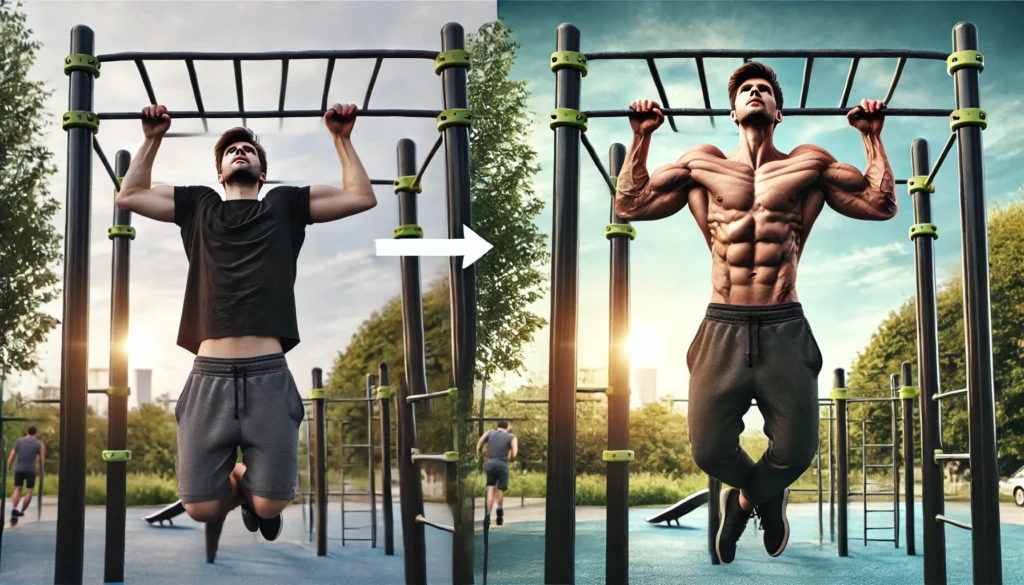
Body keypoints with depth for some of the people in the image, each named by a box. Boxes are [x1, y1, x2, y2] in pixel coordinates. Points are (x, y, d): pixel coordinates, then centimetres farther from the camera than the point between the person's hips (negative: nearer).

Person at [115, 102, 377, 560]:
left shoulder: (285, 205, 17)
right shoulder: (198, 206, 20)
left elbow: (361, 197, 14)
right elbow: (129, 196, 24)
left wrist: (342, 138, 14)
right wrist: (153, 139, 21)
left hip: (268, 374, -1)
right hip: (209, 374, 1)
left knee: (268, 505, -3)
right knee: (200, 506, -1)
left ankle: (249, 489, 34)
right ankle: (230, 486, 34)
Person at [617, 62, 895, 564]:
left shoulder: (809, 164, 11)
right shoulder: (702, 164, 12)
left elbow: (881, 204, 10)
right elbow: (628, 206, 13)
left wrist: (871, 135, 10)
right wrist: (642, 137, 12)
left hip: (785, 331, 0)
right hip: (722, 329, 0)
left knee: (796, 452, -2)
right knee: (708, 450, -2)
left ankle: (747, 495, 34)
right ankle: (761, 493, 33)